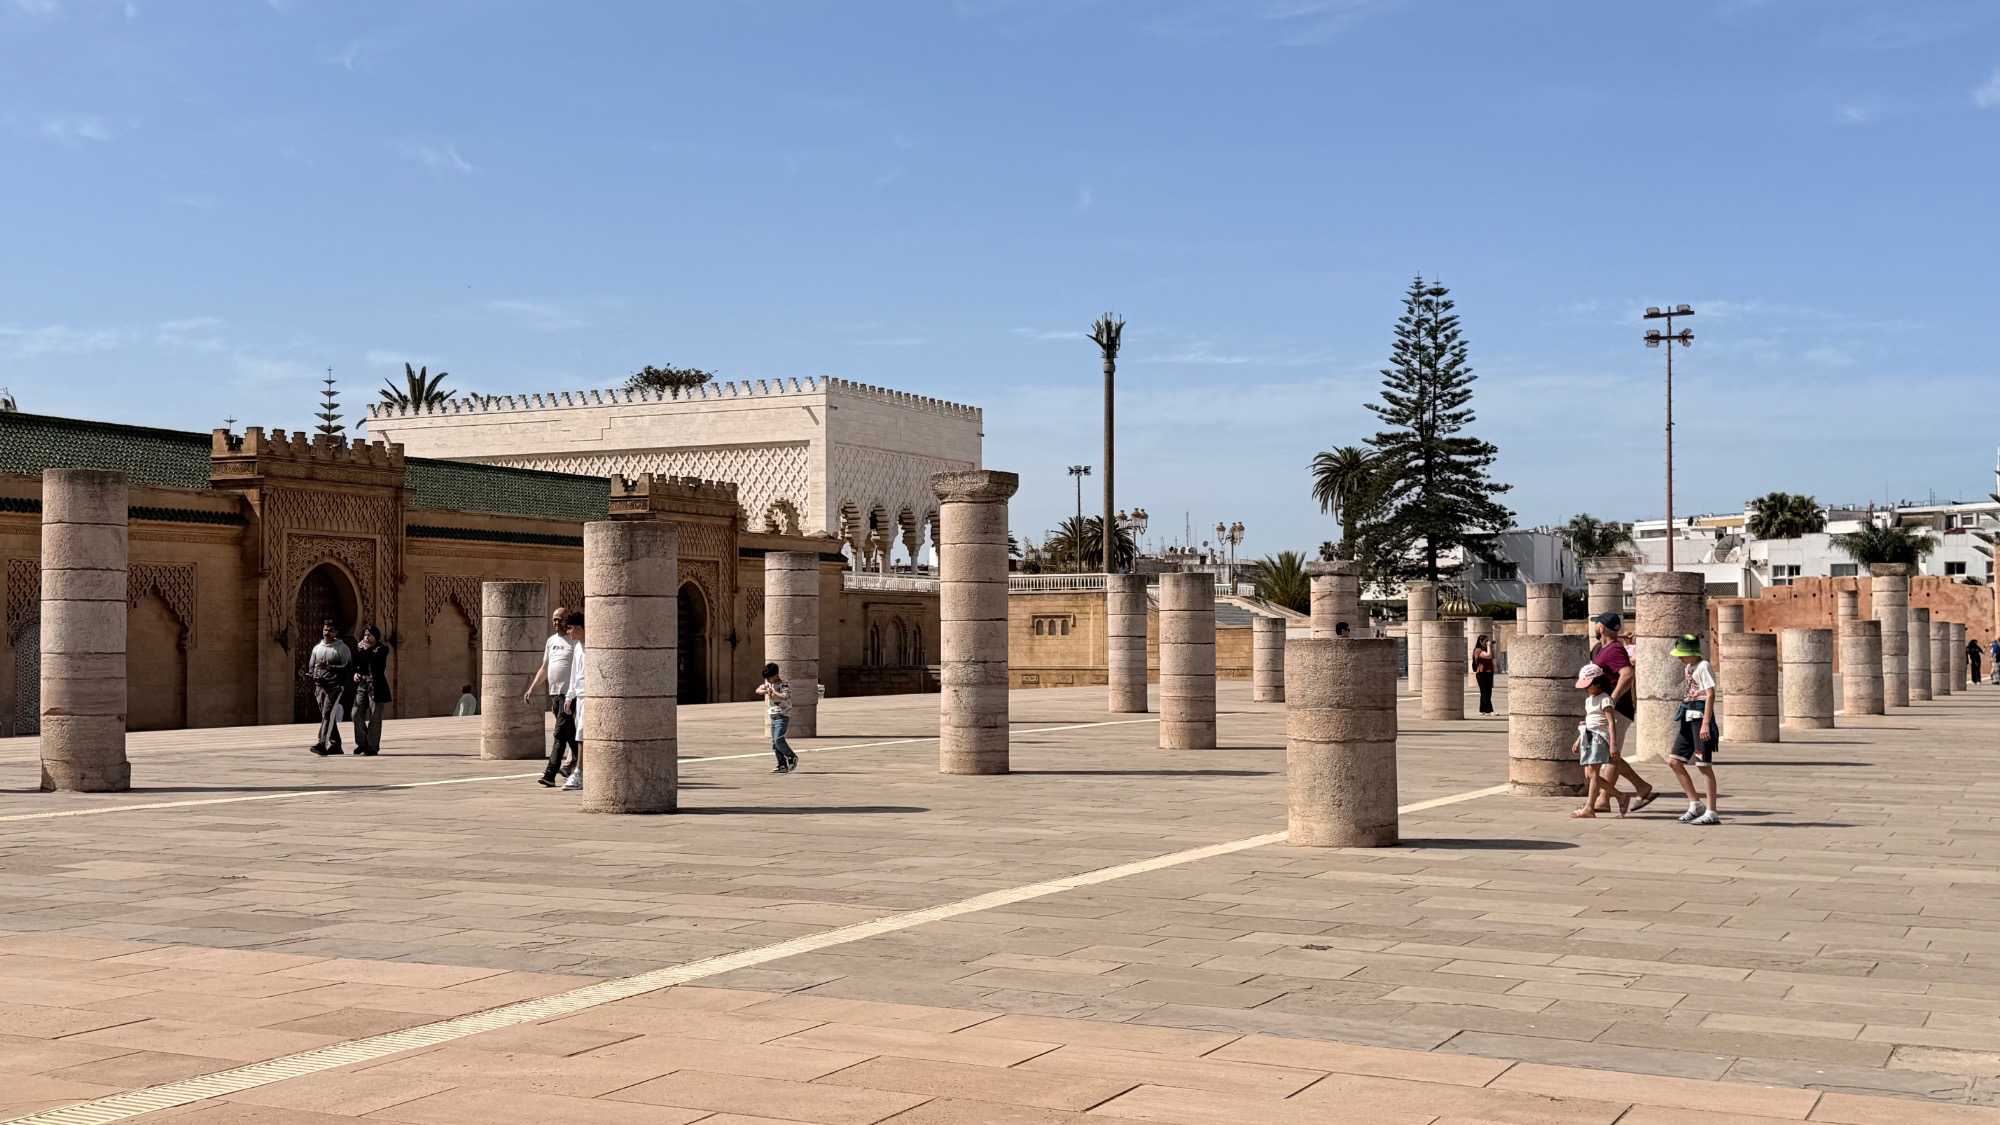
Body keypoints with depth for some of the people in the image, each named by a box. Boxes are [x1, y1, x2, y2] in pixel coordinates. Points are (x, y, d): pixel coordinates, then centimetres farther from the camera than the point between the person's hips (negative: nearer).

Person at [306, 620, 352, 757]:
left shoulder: (342, 647, 0)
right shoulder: (317, 648, 17)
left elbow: (347, 667, -7)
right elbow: (311, 666, 22)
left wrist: (329, 667, -17)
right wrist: (312, 675, -1)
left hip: (335, 686, -6)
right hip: (320, 686, 6)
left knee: (328, 715, -17)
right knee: (327, 716, 8)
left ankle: (322, 744, -25)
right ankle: (335, 745, 14)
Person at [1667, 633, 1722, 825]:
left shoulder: (1703, 666, -11)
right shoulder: (1688, 667, 15)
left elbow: (1710, 695, -17)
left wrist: (1705, 723, -22)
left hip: (1700, 715, -9)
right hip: (1688, 718, 9)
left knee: (1704, 765, -5)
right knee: (1674, 760, 5)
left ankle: (1711, 812, 0)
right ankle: (1695, 804, 12)